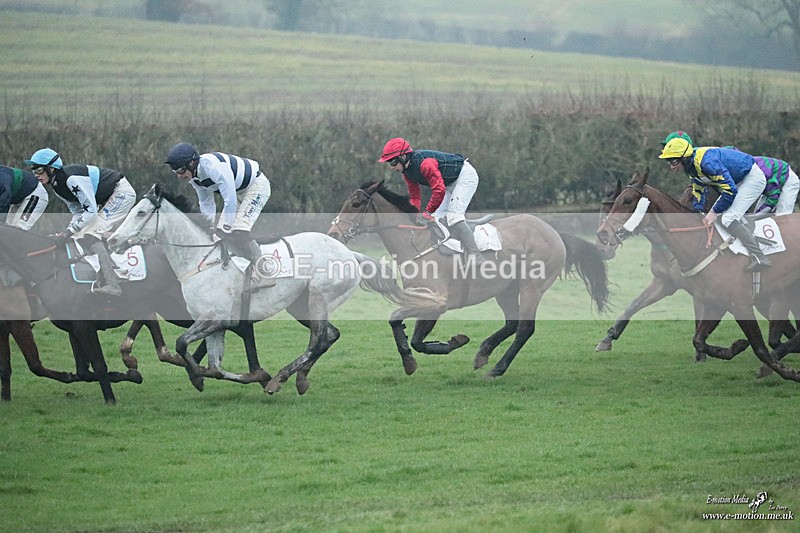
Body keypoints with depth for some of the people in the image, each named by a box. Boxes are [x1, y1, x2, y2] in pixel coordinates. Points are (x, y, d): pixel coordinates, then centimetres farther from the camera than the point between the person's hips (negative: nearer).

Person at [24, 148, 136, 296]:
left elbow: (90, 211, -27)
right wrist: (66, 233, -10)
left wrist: (69, 232, -26)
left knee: (91, 235, -18)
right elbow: (78, 212, 6)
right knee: (85, 236, 6)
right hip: (107, 200, 10)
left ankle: (111, 285, -26)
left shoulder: (72, 178, -28)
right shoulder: (56, 185, 2)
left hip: (122, 193, -10)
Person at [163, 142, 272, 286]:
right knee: (221, 231, 1)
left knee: (238, 230, -23)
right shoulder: (193, 176, -7)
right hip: (239, 191, 9)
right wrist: (212, 225, -4)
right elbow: (206, 203, 7)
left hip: (257, 185, -9)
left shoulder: (214, 167, -36)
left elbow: (230, 200, -34)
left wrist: (226, 228, -29)